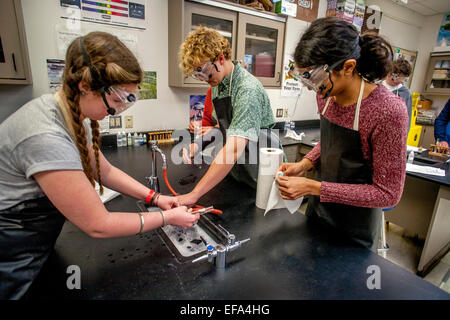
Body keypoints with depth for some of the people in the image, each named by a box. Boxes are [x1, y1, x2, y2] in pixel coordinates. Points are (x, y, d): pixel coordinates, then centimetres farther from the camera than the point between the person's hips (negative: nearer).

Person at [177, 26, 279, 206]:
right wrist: (199, 144, -1)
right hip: (236, 176, 7)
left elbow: (235, 148, -36)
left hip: (259, 181, -7)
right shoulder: (217, 86, 4)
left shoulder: (248, 90, -25)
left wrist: (194, 194, -36)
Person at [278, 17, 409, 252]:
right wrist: (304, 164, -9)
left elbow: (388, 193, -22)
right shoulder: (326, 94, -8)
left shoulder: (388, 111, -27)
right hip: (317, 210, 6)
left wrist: (314, 187, -28)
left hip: (354, 232, -6)